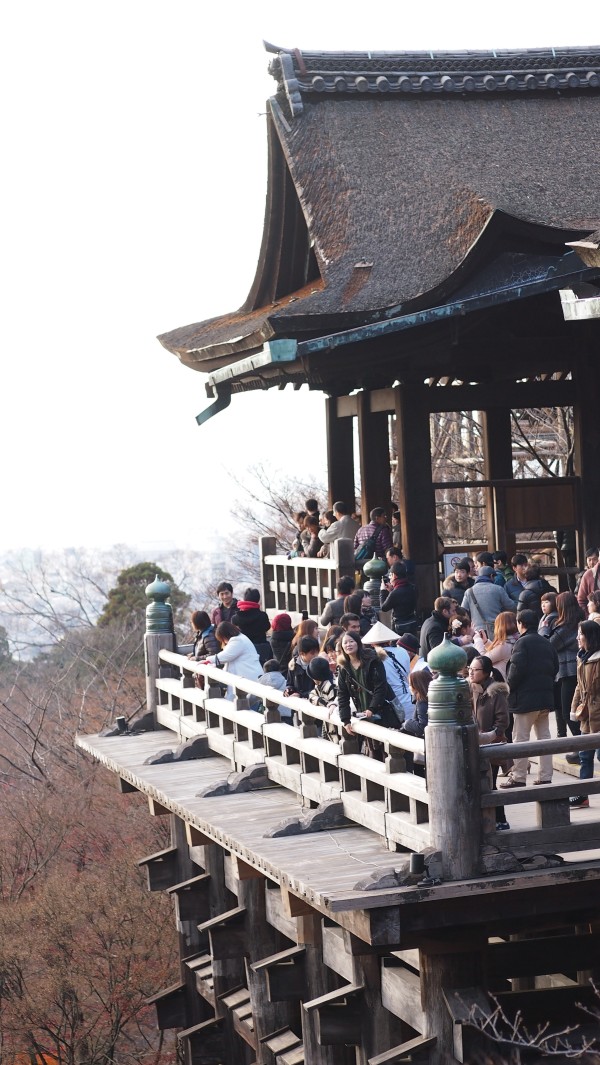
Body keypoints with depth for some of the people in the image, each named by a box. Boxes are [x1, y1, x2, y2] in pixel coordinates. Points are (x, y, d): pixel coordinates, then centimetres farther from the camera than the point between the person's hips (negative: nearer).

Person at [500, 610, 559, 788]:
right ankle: (545, 777, 11)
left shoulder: (522, 643, -12)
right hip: (546, 697, 7)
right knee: (544, 737, 11)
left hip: (526, 698, -7)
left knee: (520, 738, -2)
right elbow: (555, 668, 16)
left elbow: (516, 670, -19)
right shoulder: (546, 643, 12)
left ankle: (518, 778, -1)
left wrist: (508, 687, -6)